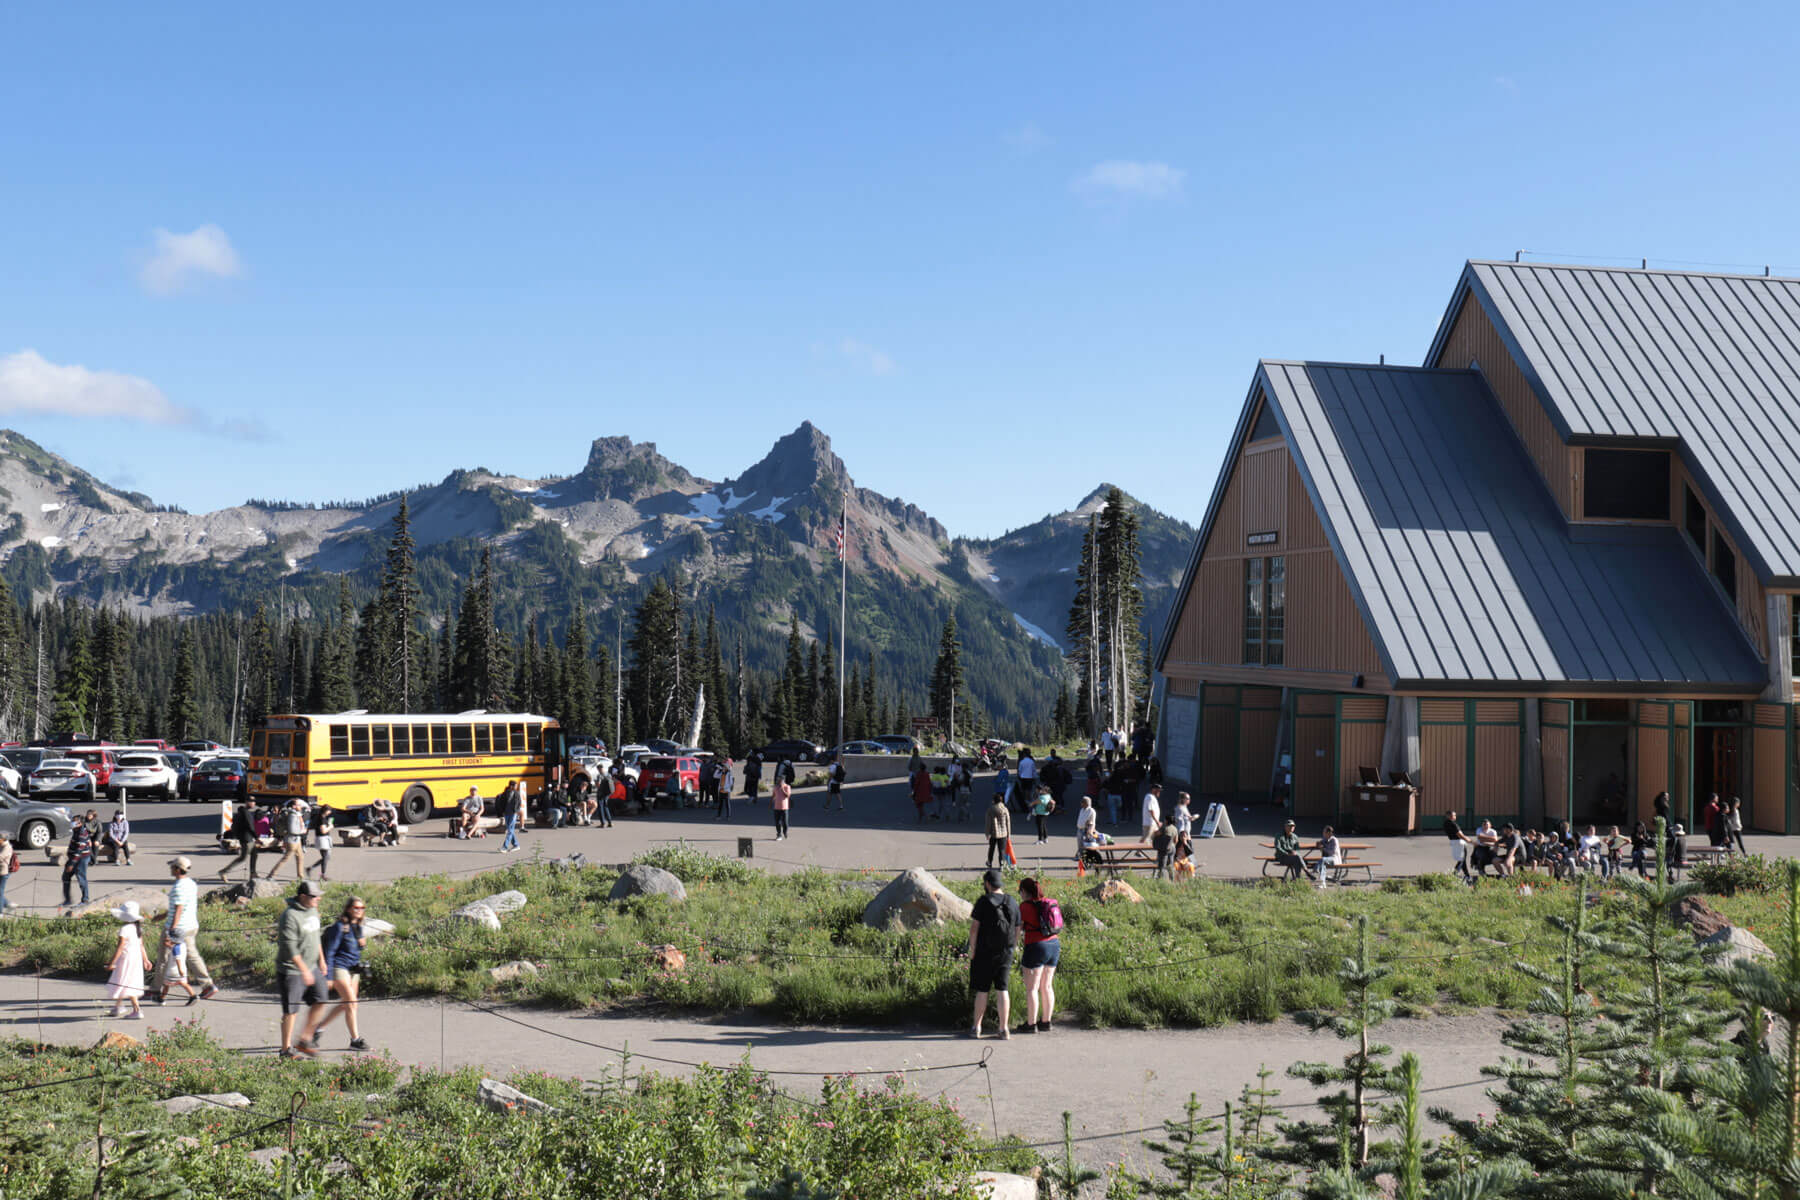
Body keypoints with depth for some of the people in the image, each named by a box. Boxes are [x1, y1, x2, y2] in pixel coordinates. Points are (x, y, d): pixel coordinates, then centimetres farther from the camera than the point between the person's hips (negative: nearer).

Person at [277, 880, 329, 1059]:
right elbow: (290, 947, -23)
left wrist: (321, 960, 18)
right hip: (292, 969, -8)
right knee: (291, 1010, 0)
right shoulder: (290, 915, -20)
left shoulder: (313, 910, 8)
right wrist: (304, 970, -23)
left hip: (312, 967, 8)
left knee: (319, 1002, 6)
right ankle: (286, 1049, 12)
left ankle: (304, 1041, 19)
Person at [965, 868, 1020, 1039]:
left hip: (985, 953, -4)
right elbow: (1017, 930, 8)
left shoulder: (984, 901, -11)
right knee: (1002, 990, 6)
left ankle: (976, 1027, 13)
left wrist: (972, 949, -4)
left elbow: (974, 927, -12)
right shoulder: (1013, 903, 4)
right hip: (1005, 953, 4)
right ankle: (1004, 1028, 4)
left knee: (982, 990, 5)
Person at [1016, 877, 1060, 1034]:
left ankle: (1031, 1024, 2)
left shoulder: (1025, 906, -11)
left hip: (1036, 947, -7)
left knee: (1031, 988, 0)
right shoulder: (1047, 903, 9)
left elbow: (1017, 928, -9)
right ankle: (1046, 1022, 18)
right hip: (1054, 944, 7)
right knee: (1047, 986, 13)